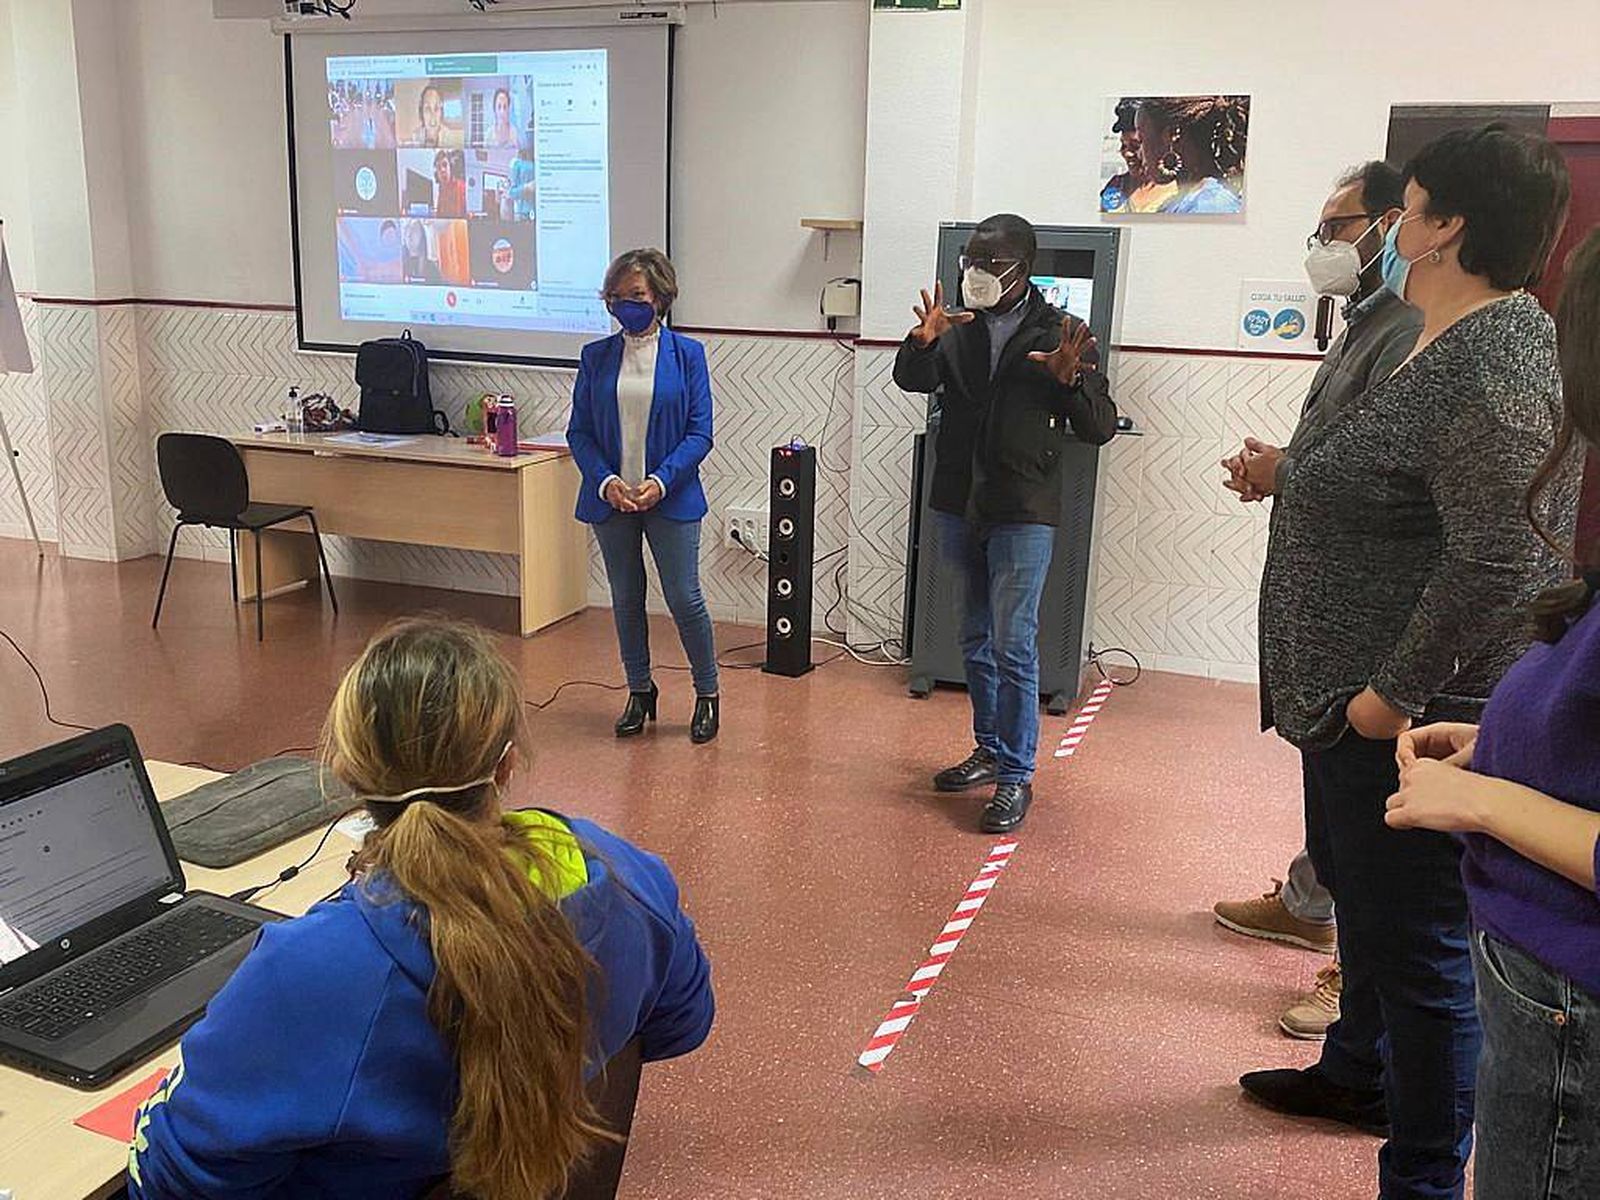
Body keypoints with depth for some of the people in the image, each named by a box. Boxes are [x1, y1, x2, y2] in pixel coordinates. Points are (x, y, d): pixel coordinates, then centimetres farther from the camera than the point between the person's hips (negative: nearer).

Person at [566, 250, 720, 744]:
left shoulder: (687, 353, -2)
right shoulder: (596, 356, 5)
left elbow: (700, 433, -5)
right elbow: (579, 431, 4)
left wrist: (660, 481, -17)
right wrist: (606, 481, -12)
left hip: (670, 497, -3)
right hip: (610, 498, 3)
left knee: (684, 598, -2)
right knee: (626, 600, 11)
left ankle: (707, 694, 16)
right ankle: (640, 692, 27)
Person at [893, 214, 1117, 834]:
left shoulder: (1058, 334, -5)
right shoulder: (958, 329, 6)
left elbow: (1100, 429, -8)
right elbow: (912, 380, -8)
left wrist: (1071, 381, -27)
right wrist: (922, 342, -28)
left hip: (1022, 513, -5)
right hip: (958, 505, 5)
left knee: (1013, 646, -6)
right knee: (976, 641, 15)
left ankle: (1016, 776, 3)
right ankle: (990, 751, 29)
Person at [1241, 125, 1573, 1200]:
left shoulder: (1493, 367, -20)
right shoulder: (1446, 345, 12)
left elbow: (1498, 561, -27)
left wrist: (1396, 692, -23)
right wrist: (1295, 474, 16)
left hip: (1414, 712, -11)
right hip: (1359, 696, 11)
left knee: (1417, 944, -1)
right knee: (1358, 890, 26)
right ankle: (1360, 1073, 47)